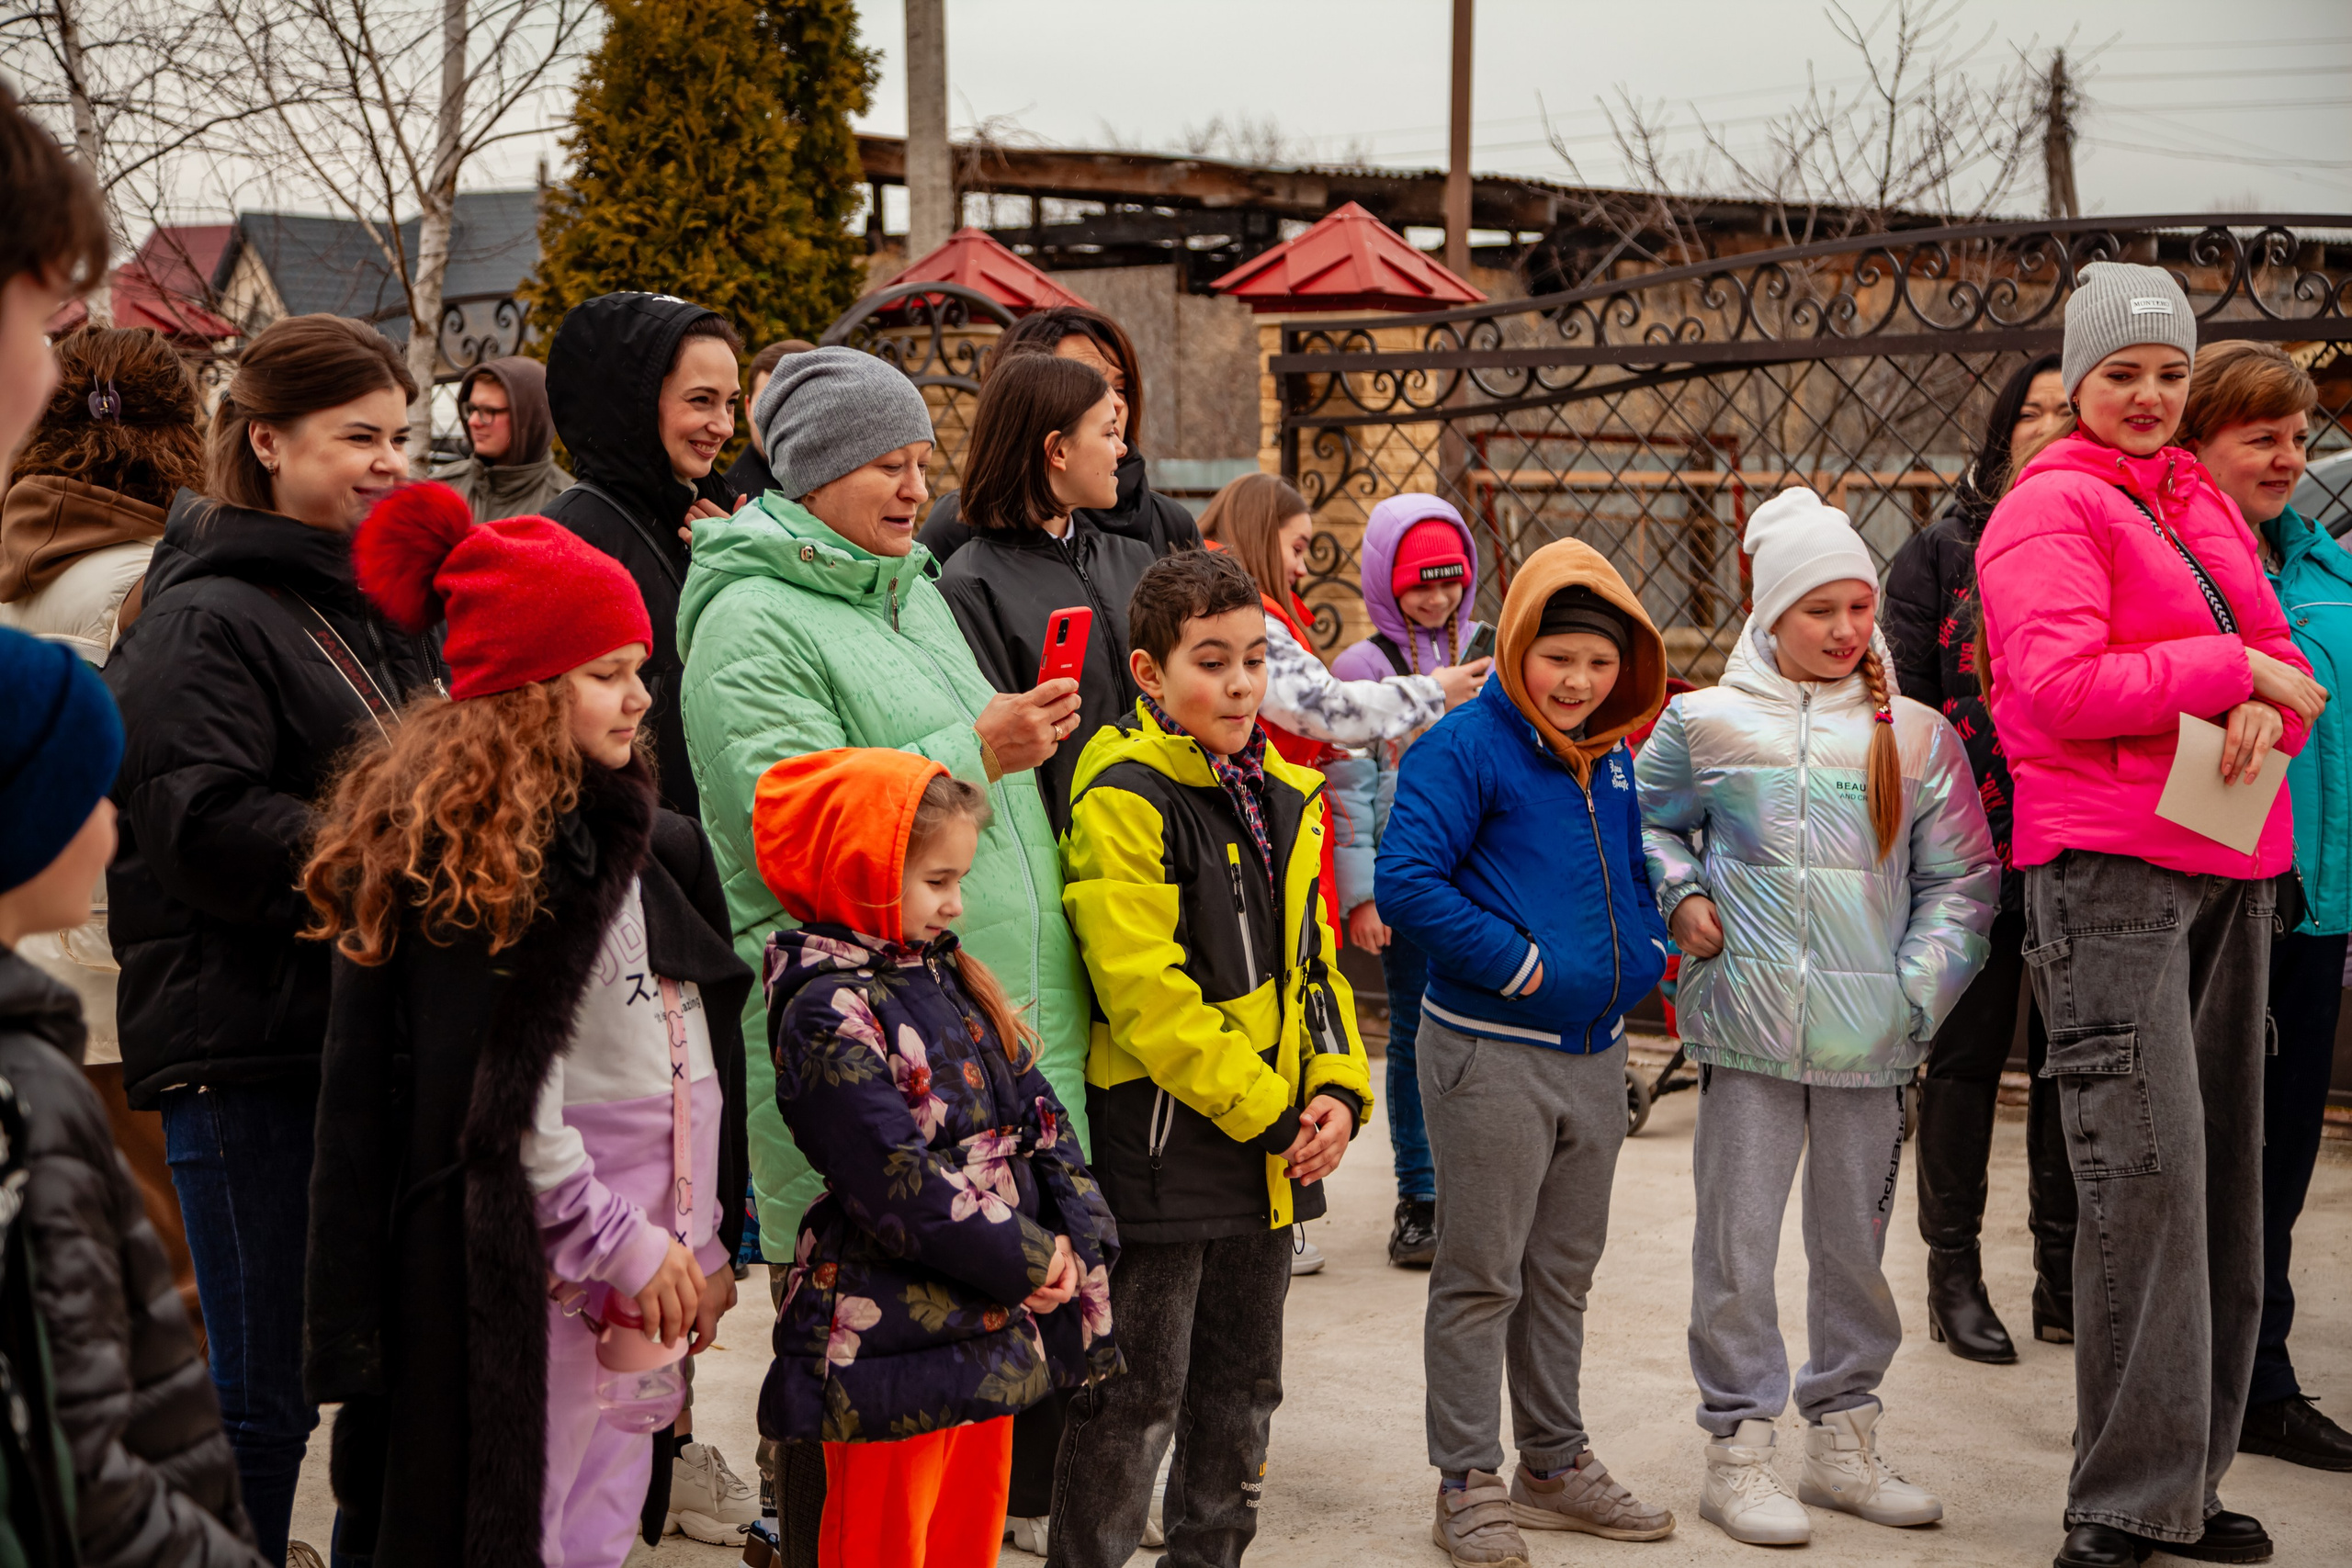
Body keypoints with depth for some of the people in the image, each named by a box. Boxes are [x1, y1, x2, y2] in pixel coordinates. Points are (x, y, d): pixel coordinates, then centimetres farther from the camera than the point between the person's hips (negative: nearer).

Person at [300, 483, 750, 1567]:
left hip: (651, 1267, 7)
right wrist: (621, 1242, -12)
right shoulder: (450, 849, -11)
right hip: (523, 1266, -7)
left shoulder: (650, 844, 11)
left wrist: (707, 1240, 10)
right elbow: (492, 1095, -16)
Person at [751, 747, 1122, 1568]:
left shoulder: (948, 978, 11)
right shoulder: (830, 1014, -15)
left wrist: (1073, 1239, -3)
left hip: (995, 1329, 8)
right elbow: (902, 1186, -21)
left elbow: (1038, 1112, 11)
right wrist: (1031, 1260, -14)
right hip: (894, 1346, -8)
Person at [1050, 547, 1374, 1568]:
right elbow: (1144, 994, -20)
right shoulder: (1123, 800, -14)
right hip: (1162, 1142, -8)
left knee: (1242, 1384, 18)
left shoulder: (1283, 798, 11)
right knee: (1136, 1397, 0)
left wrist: (1338, 1092, 0)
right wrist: (1265, 1110, -18)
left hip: (1273, 1153, 8)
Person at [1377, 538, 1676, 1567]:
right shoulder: (1465, 748, -13)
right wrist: (1514, 964, -19)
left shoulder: (1616, 759, 10)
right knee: (1482, 1279, 2)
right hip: (1490, 1050, -7)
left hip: (1594, 1052, 7)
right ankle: (1468, 1485, 12)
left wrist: (1648, 945, 4)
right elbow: (1404, 878, -21)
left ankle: (1556, 1462, 30)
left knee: (1564, 1270, 17)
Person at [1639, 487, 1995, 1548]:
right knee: (1738, 1242, 0)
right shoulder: (1705, 724, 4)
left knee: (1855, 1241, 11)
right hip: (1748, 1023, -2)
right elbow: (1647, 824, 18)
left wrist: (1918, 990, -1)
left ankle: (1843, 1440, 26)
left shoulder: (1914, 735, 7)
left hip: (1869, 1036, 2)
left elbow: (1961, 879, 9)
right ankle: (1738, 1450, 11)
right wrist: (1680, 898, 0)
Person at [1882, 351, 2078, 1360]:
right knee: (1967, 1058, 4)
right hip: (1971, 850, -2)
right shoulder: (1941, 552, 3)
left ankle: (2063, 1275, 19)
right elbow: (1902, 704, 0)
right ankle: (1954, 1272, 15)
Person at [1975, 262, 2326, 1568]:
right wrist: (2231, 667, -12)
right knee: (2147, 1169, -12)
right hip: (2109, 862, -8)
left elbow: (2283, 659, 17)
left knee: (2224, 1168, 8)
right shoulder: (2052, 508, -3)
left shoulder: (2203, 505, 20)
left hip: (2230, 867, 8)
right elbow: (2059, 686, -16)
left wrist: (2269, 706, -6)